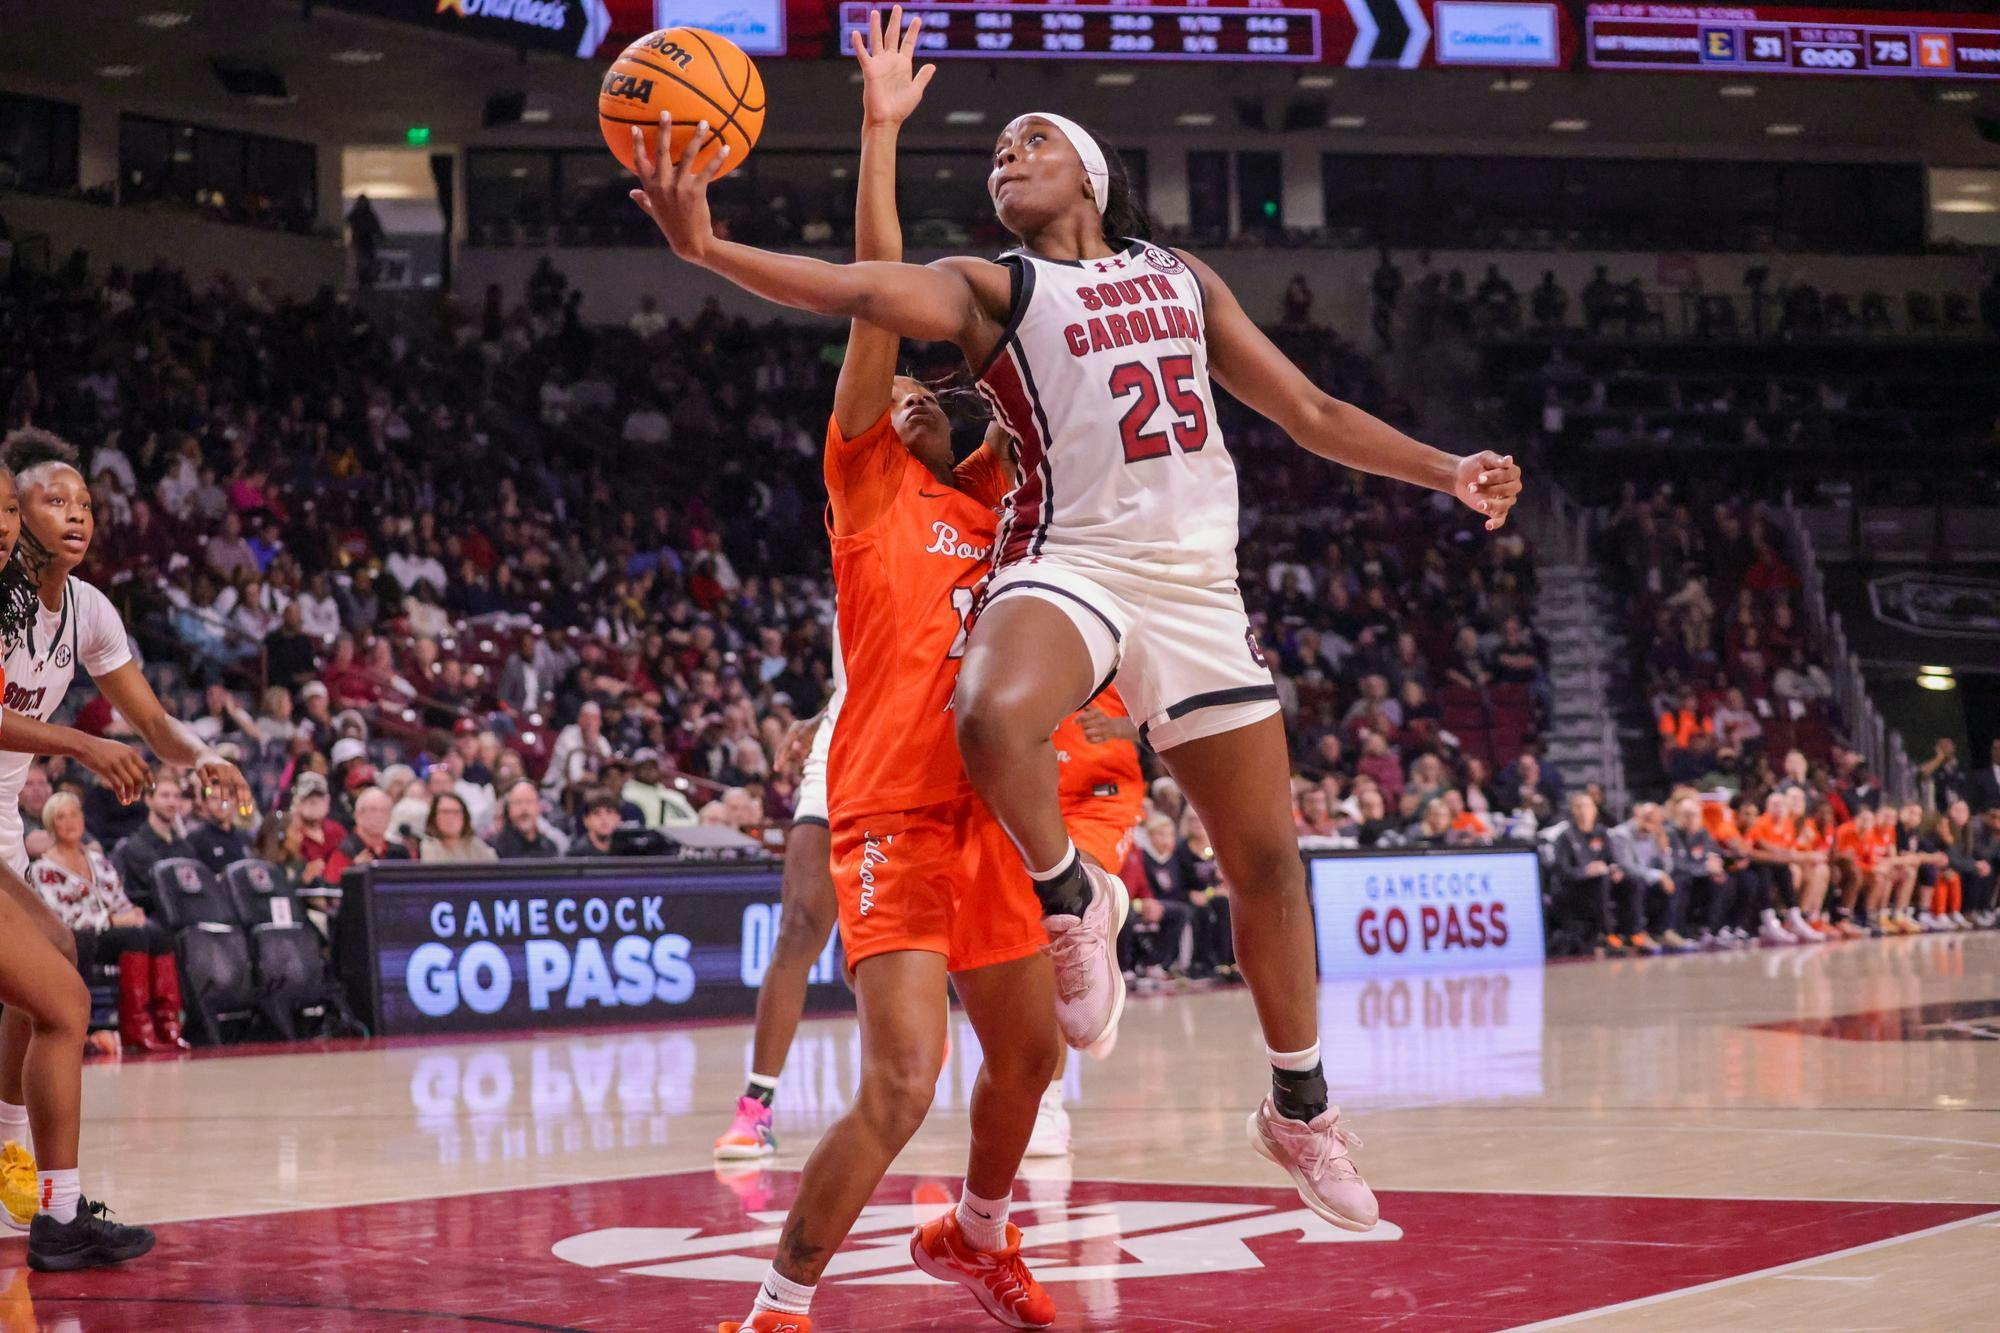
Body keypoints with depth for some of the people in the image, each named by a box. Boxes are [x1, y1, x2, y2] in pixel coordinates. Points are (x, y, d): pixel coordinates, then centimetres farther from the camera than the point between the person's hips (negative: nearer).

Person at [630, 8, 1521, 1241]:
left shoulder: (1183, 279, 18)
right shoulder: (992, 290, 5)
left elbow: (1311, 415, 21)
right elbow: (864, 291, -15)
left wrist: (1445, 471, 11)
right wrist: (708, 248, -31)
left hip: (1196, 580, 4)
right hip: (1072, 559, -4)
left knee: (1267, 857, 7)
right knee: (994, 722, -38)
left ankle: (1301, 1106, 26)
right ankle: (1071, 897, -8)